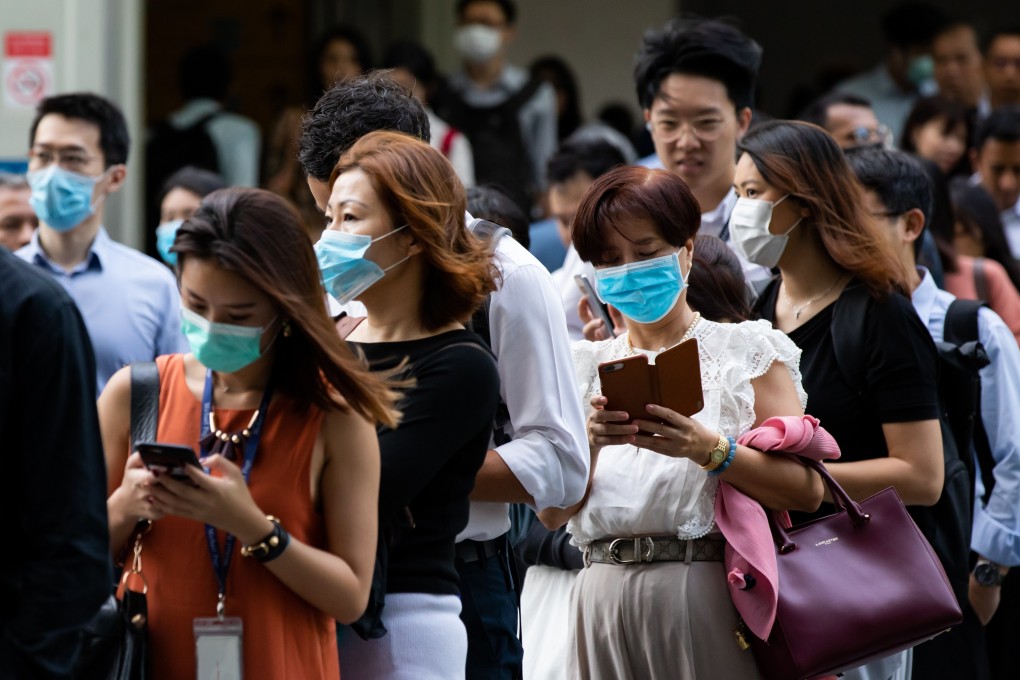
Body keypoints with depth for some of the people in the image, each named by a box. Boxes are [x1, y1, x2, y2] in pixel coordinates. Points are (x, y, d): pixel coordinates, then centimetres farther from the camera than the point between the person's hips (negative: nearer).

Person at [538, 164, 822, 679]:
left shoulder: (746, 349, 5)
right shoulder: (585, 366, 15)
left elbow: (807, 489, -7)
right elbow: (552, 511, 4)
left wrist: (708, 448, -20)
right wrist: (589, 442, -15)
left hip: (708, 593, -3)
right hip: (606, 594, 3)